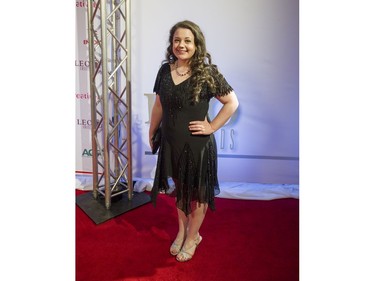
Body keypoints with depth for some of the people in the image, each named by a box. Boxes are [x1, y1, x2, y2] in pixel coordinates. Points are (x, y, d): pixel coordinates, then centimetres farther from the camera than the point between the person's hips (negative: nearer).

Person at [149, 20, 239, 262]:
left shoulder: (207, 73, -13)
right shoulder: (165, 70, 1)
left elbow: (232, 102, -9)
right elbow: (159, 106, 11)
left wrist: (211, 127, -13)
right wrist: (151, 133, 15)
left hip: (197, 144, -4)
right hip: (171, 142, 5)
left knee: (197, 192, 12)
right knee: (179, 189, 21)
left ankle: (192, 237, 34)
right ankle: (182, 231, 42)